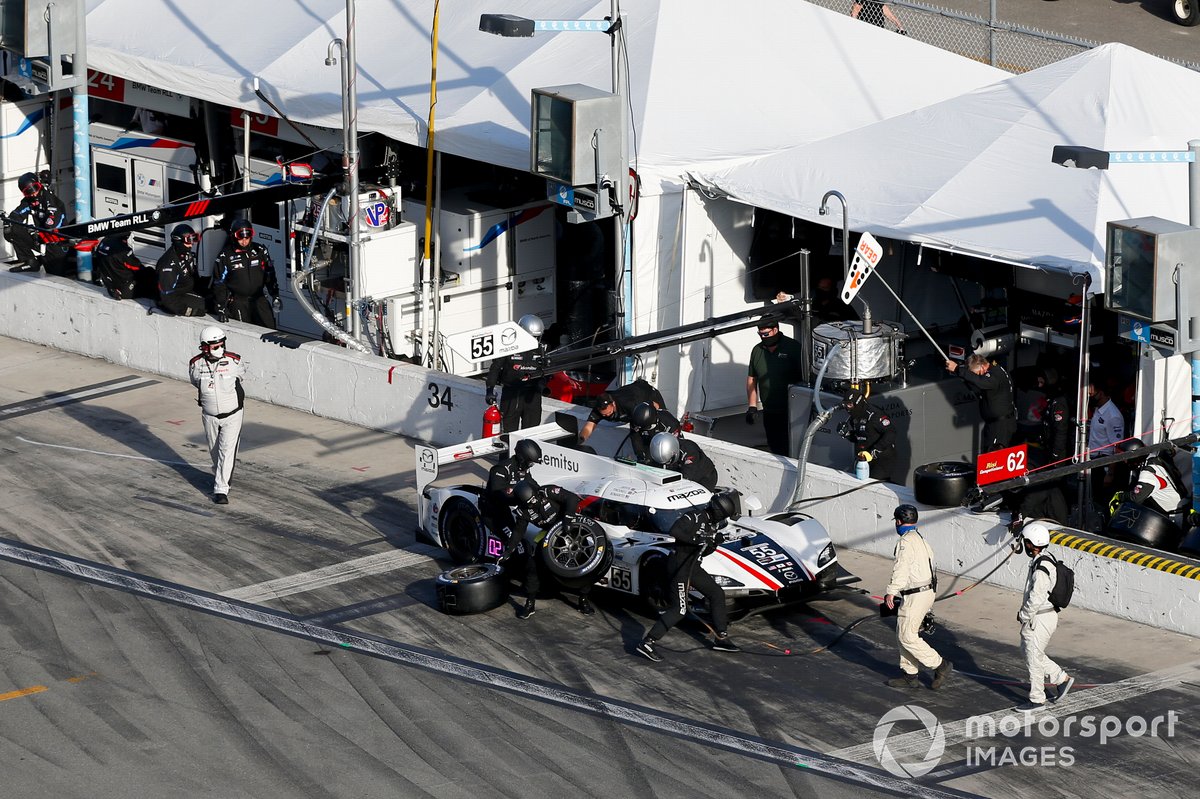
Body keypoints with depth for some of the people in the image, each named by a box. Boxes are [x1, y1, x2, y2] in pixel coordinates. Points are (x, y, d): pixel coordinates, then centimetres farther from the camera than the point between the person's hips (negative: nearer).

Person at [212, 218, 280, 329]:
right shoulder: (225, 256, -3)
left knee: (269, 327, -7)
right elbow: (219, 284, -1)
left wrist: (275, 296, 10)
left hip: (258, 298, 3)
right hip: (237, 302, -3)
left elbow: (269, 275, 15)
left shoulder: (260, 251, 6)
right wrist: (221, 308, -6)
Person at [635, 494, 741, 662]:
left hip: (693, 565, 10)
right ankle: (647, 644, -12)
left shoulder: (713, 523, 9)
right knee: (679, 609, -13)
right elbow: (674, 531, -34)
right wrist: (697, 539, -30)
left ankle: (721, 638, 27)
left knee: (717, 594, 15)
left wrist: (714, 542, -6)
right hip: (679, 564, -10)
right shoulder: (694, 517, -20)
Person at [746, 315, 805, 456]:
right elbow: (751, 379, 16)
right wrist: (752, 407, 9)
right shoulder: (757, 350, 9)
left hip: (791, 413, -6)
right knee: (774, 448, 10)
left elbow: (805, 378, -7)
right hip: (769, 412, 6)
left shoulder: (794, 348, -7)